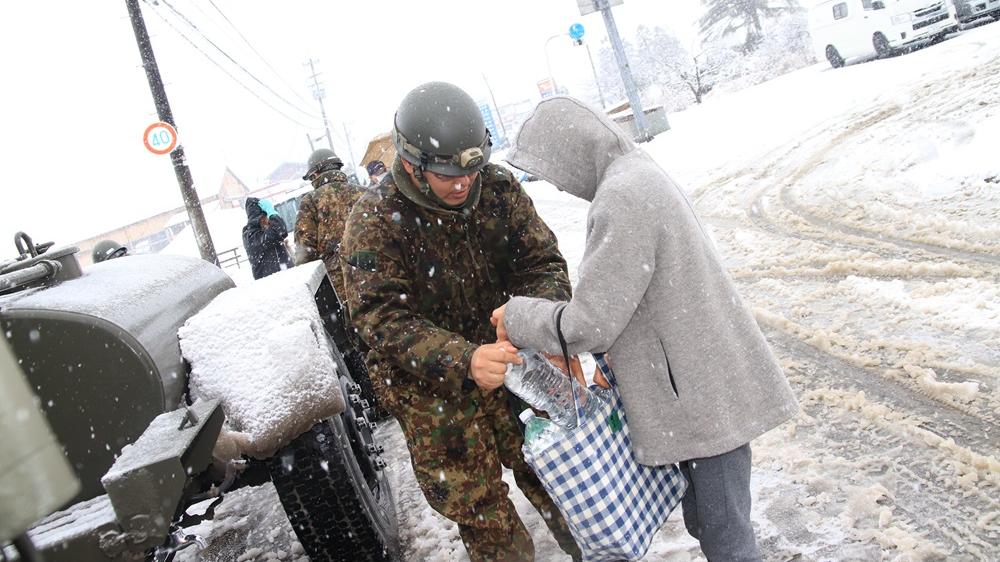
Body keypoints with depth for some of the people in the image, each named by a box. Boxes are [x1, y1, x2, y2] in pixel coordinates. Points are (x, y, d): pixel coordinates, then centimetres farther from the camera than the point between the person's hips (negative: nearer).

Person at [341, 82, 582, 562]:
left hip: (509, 360, 3)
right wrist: (463, 361, -42)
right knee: (479, 511, 9)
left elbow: (541, 261, -7)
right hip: (431, 389, -3)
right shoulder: (374, 222, -20)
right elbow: (383, 319, -26)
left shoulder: (498, 187, -9)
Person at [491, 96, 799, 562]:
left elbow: (588, 324, -23)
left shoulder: (620, 200, -23)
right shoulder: (639, 174, 10)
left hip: (705, 397, -10)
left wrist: (516, 317, -7)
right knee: (702, 520, 22)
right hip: (702, 388, 10)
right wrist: (612, 358, 9)